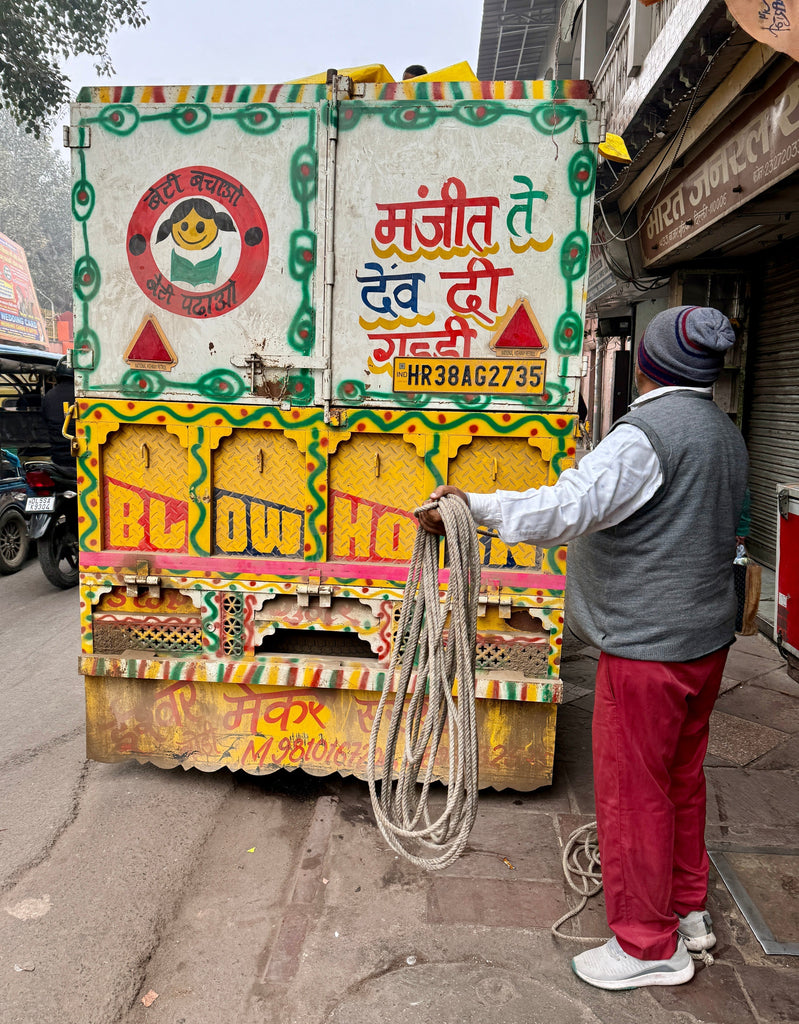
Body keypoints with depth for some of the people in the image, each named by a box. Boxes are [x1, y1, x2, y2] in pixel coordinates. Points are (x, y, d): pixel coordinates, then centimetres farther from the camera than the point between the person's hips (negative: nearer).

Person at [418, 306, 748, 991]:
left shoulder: (645, 434, -21)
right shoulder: (727, 434, 10)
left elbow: (565, 510, -35)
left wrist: (471, 505, -30)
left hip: (648, 646, -10)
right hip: (707, 637, 10)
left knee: (633, 789, 5)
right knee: (681, 778, 22)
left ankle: (649, 945, 21)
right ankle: (687, 909, 39)